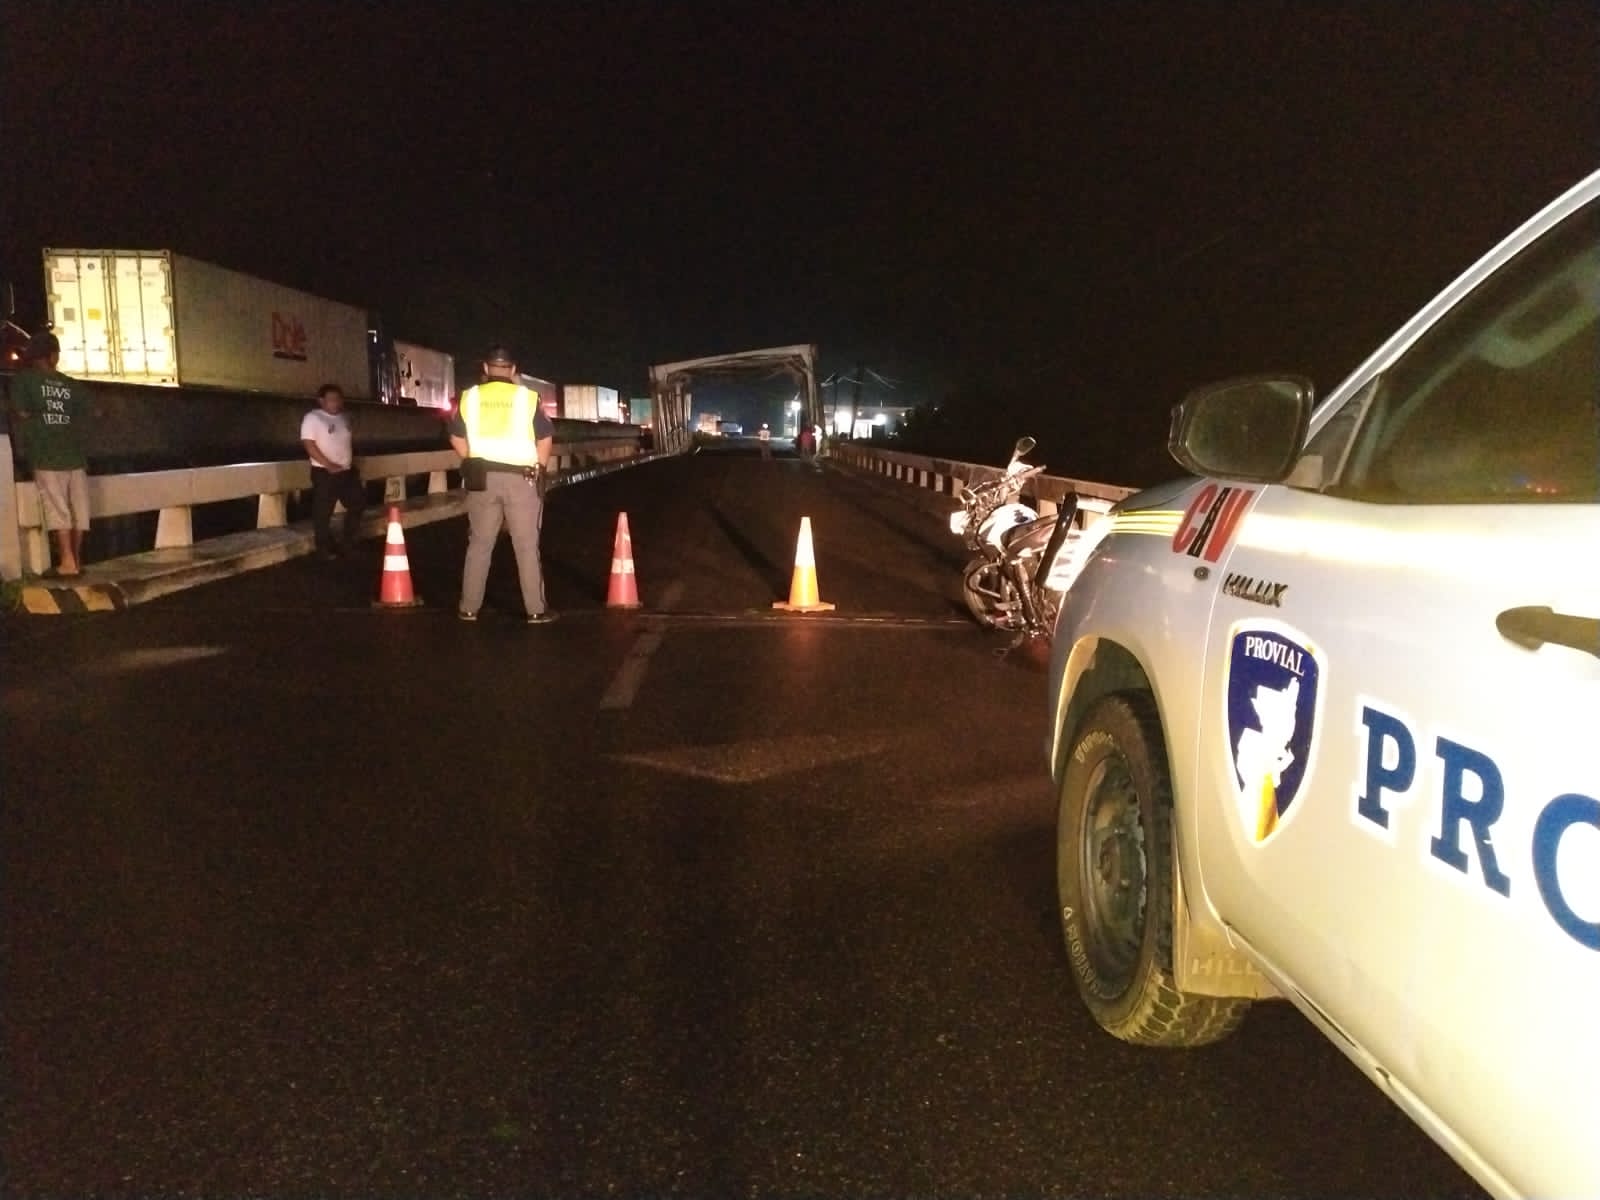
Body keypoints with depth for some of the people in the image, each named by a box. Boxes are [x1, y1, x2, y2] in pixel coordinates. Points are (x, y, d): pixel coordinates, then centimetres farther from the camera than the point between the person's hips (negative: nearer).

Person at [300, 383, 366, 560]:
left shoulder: (344, 418, 13)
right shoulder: (313, 418, -9)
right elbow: (308, 444, -16)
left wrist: (353, 462, 10)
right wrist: (329, 465, -21)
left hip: (347, 471, 8)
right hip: (324, 473, -7)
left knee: (358, 503, 11)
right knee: (323, 512, -2)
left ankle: (347, 544, 24)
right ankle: (325, 550, 7)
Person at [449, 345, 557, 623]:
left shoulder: (469, 397, 3)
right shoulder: (528, 397, -4)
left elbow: (457, 437, 7)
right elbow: (546, 438, -3)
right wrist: (539, 469, 9)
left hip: (483, 478, 2)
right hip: (521, 478, -2)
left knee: (479, 544, 11)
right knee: (527, 546, 3)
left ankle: (469, 607, 14)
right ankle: (536, 609, 4)